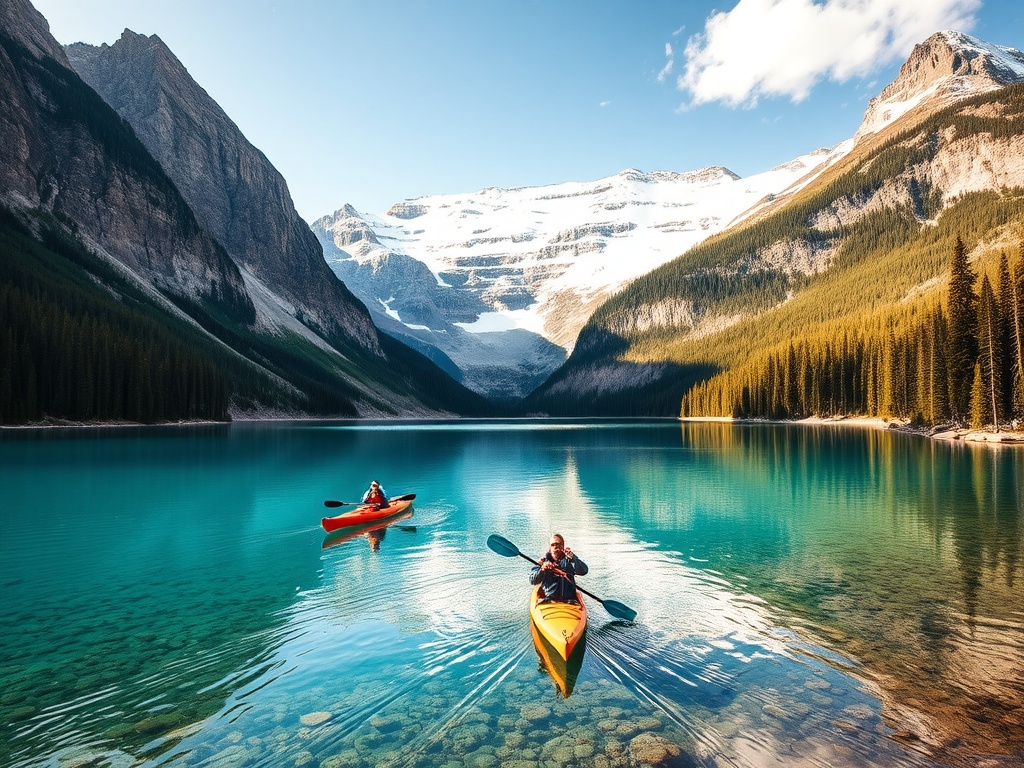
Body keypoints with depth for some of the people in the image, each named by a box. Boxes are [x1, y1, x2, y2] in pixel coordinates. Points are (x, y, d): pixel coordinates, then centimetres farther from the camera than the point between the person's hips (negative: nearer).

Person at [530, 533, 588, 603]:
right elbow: (532, 581, -3)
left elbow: (584, 571, -10)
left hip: (568, 601, 0)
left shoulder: (568, 560, 6)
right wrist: (542, 570, -23)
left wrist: (572, 557, -26)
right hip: (547, 601, 1)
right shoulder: (543, 561, 6)